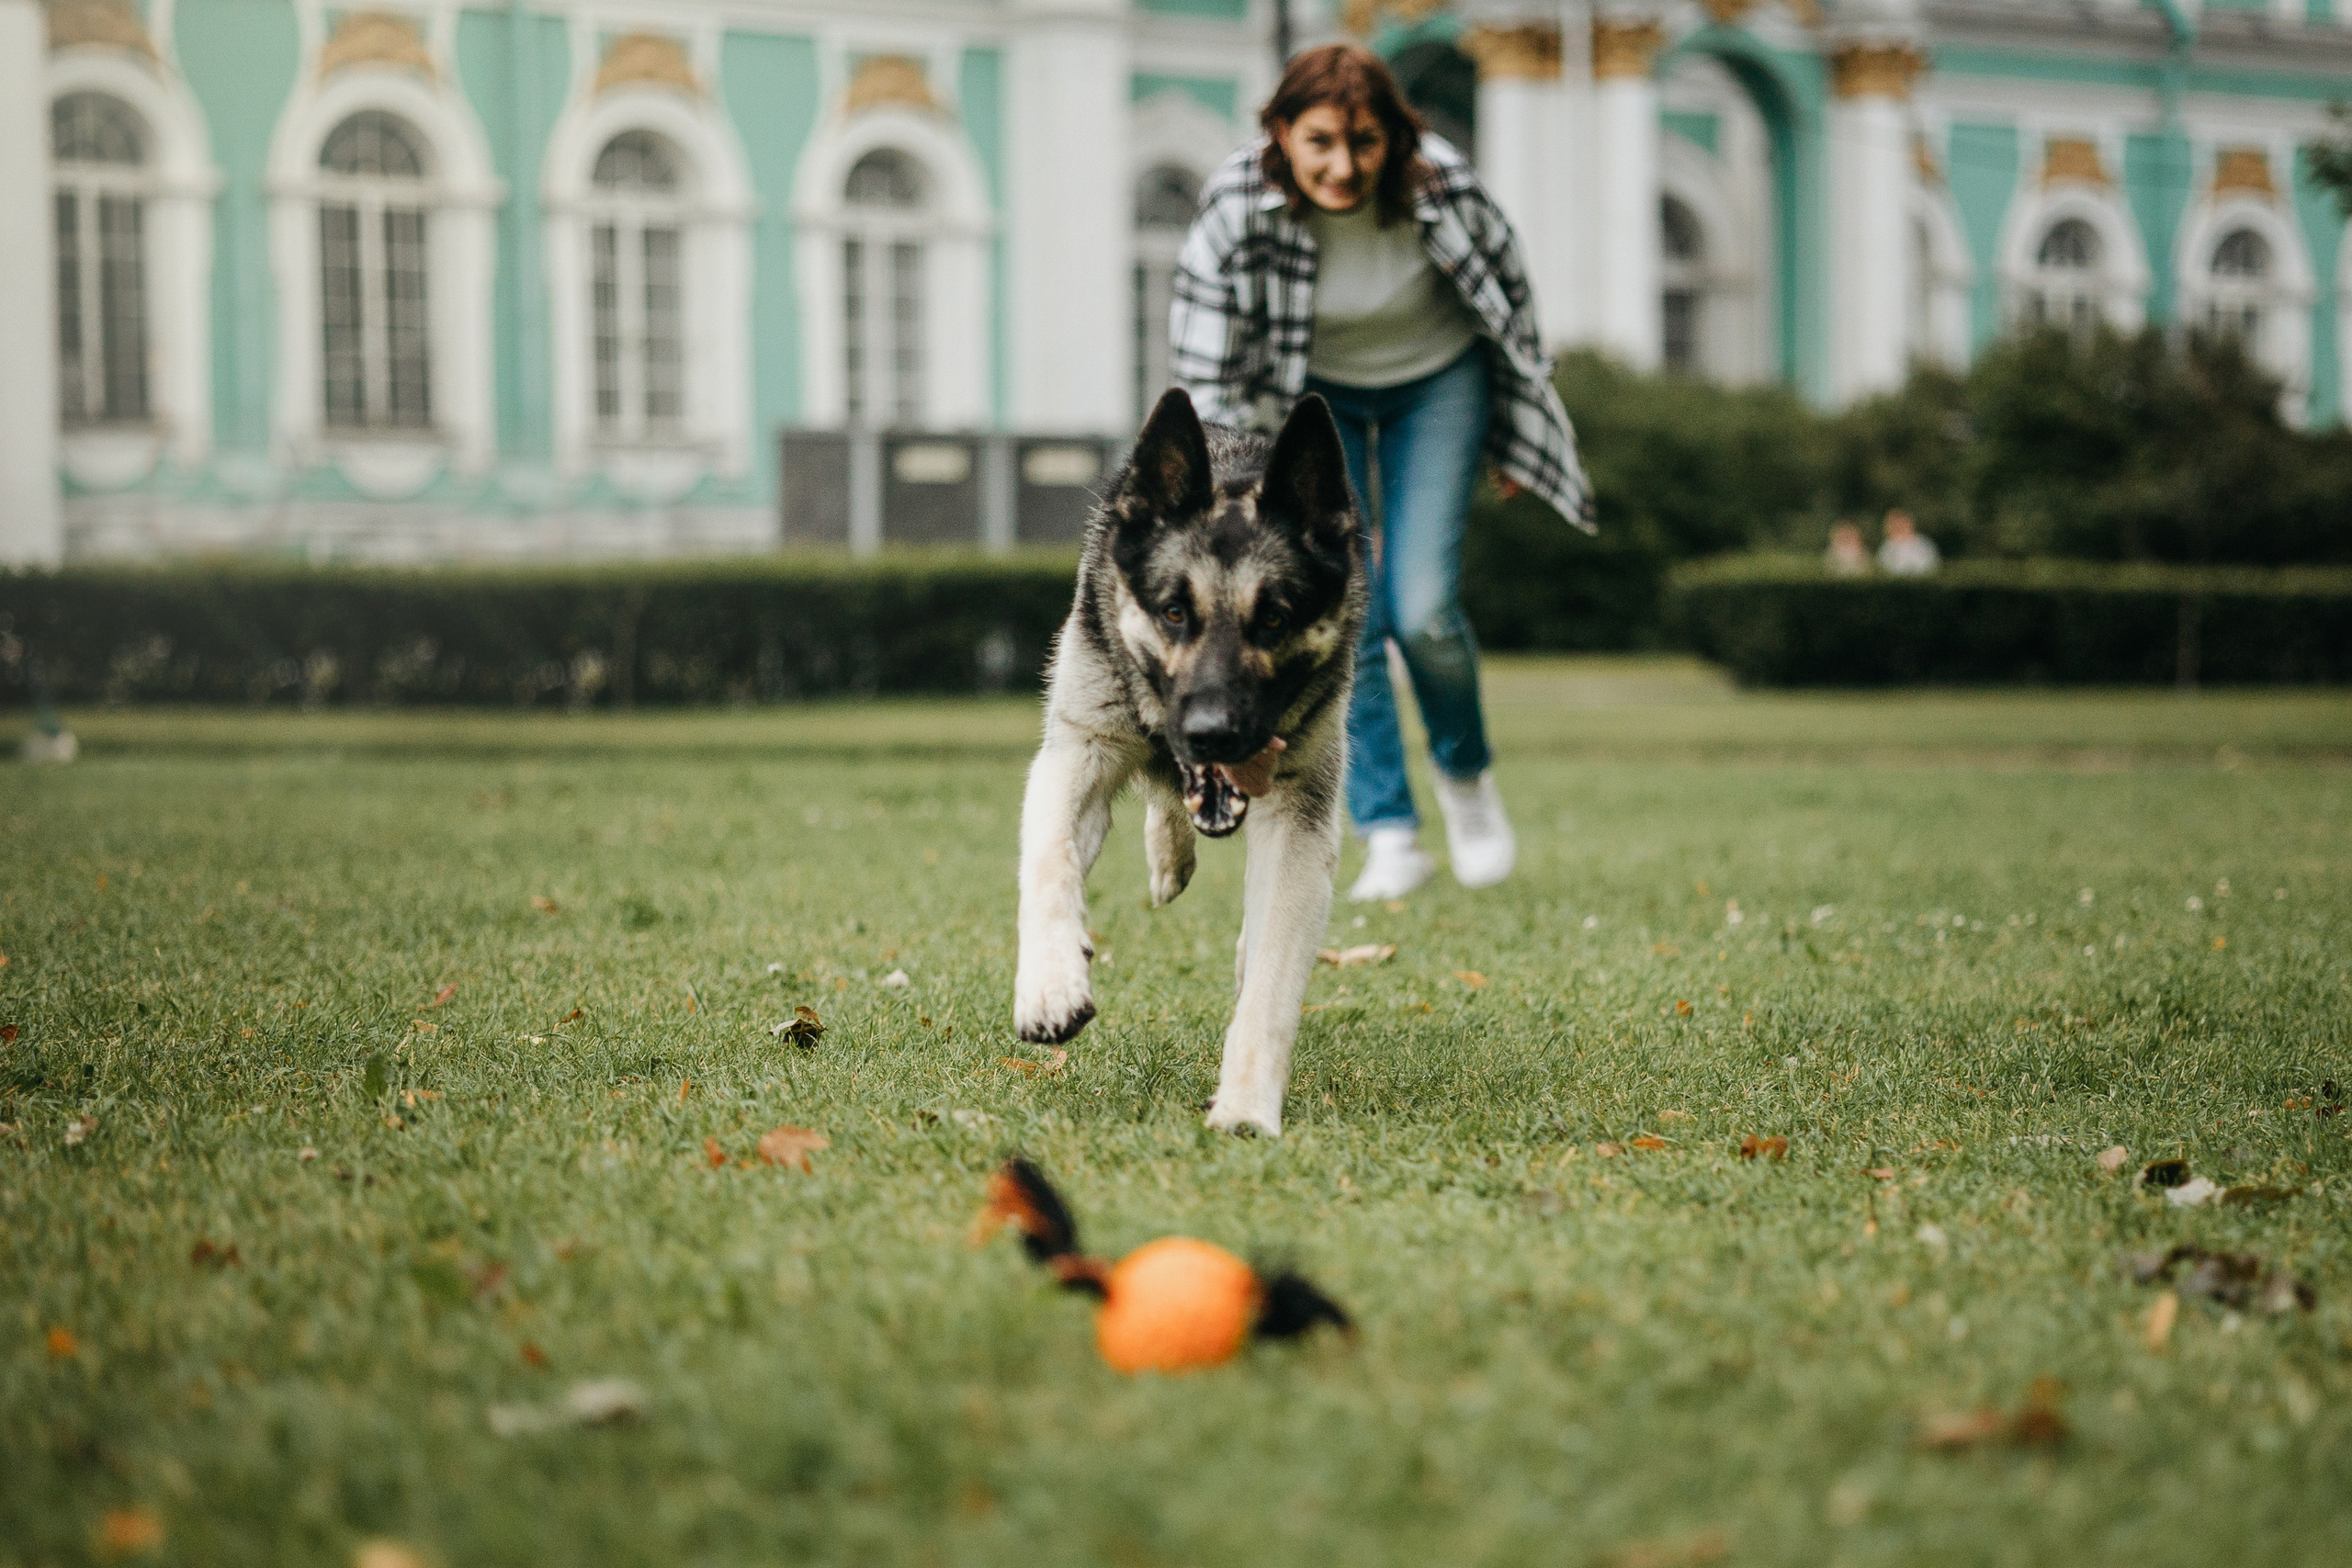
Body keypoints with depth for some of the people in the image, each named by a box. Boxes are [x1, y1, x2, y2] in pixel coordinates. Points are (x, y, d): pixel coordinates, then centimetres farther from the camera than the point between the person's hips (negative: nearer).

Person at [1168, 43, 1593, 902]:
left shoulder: (1441, 188, -28)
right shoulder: (1239, 205, -29)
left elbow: (1508, 308, -9)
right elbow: (1206, 361, -19)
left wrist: (1518, 440, 2)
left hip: (1436, 384, -1)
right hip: (1314, 397, 1)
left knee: (1422, 611, -12)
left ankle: (1465, 770, 17)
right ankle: (1390, 839, 0)